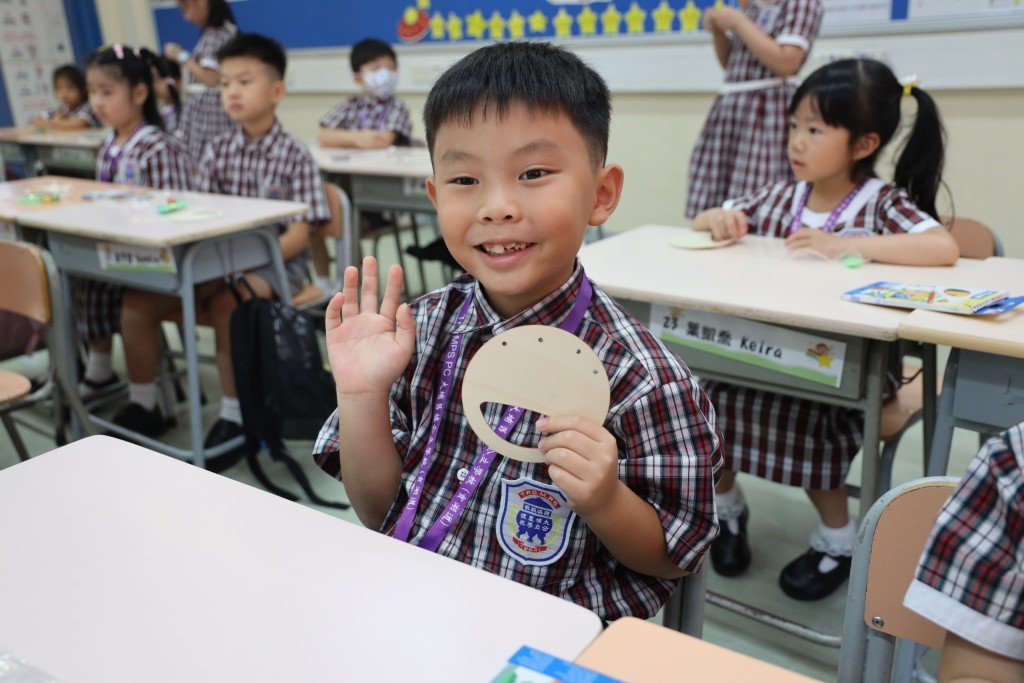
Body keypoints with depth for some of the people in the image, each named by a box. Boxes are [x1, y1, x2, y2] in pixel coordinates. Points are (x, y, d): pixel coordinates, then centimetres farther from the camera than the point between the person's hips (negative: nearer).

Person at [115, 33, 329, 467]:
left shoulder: (294, 155, -7)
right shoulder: (218, 150, 8)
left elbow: (299, 233, -14)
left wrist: (249, 264, -26)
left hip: (275, 261, -6)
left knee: (225, 305, -36)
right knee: (138, 301, -9)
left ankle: (234, 416, -21)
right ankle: (144, 406, 8)